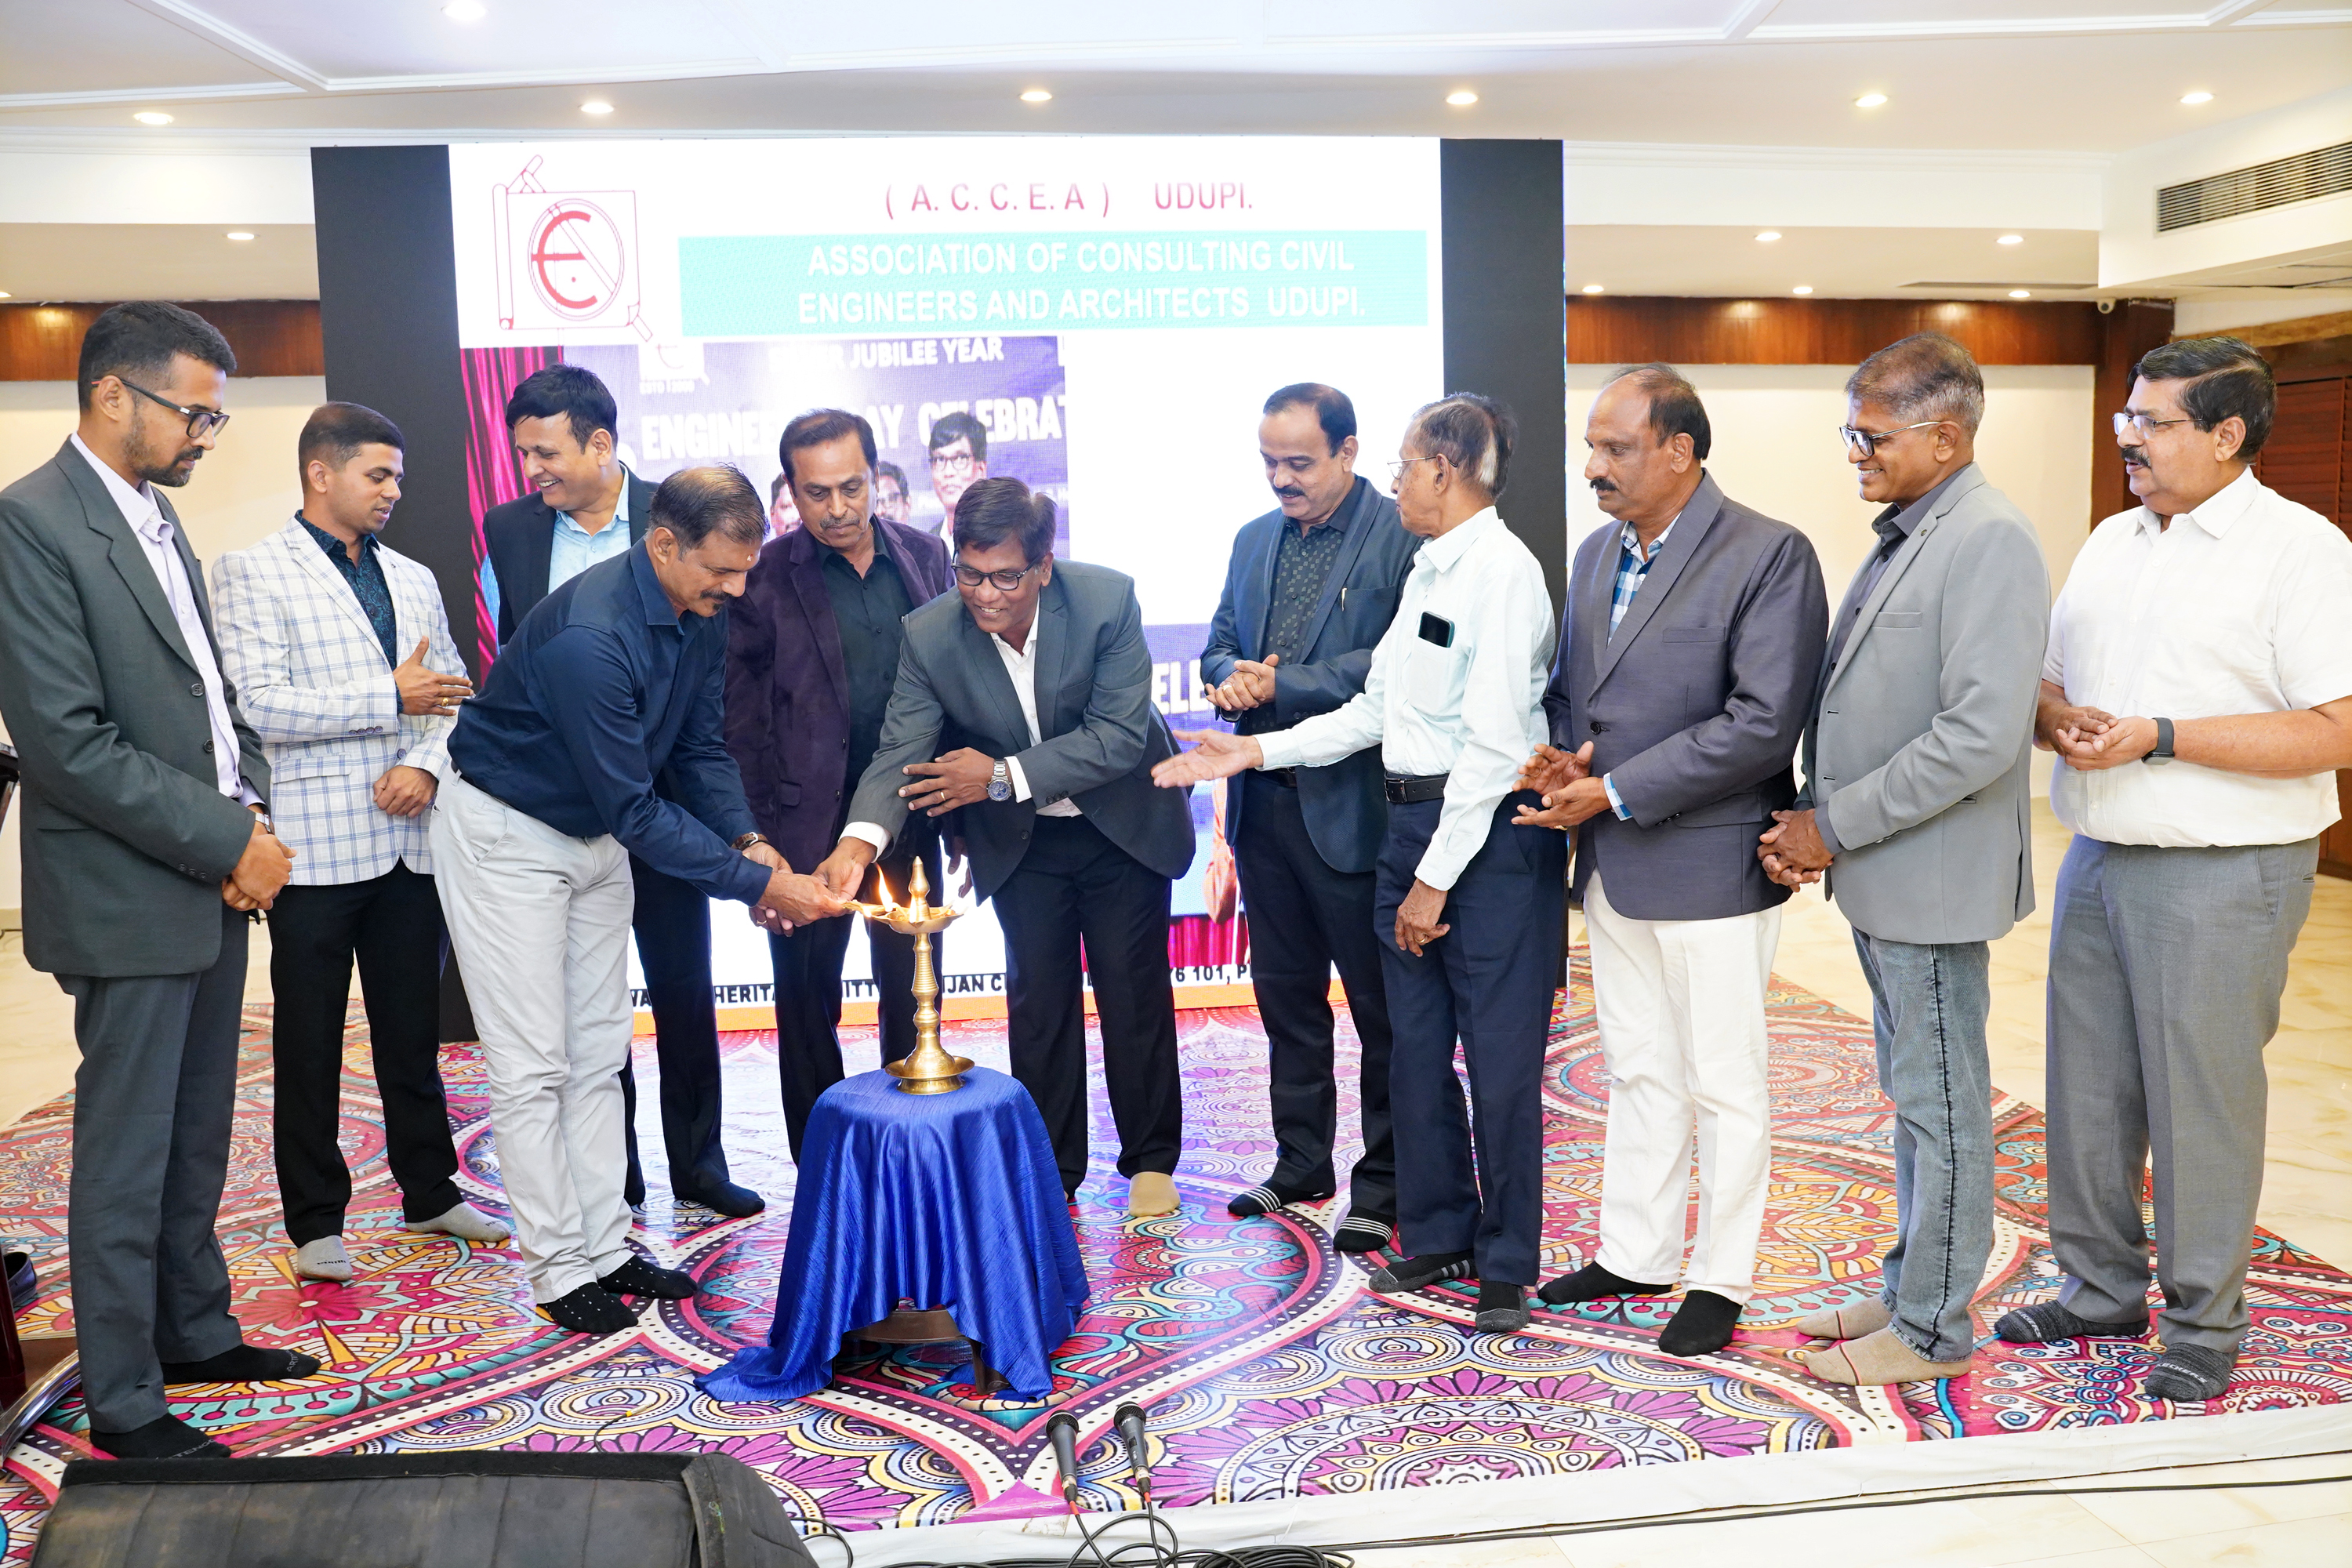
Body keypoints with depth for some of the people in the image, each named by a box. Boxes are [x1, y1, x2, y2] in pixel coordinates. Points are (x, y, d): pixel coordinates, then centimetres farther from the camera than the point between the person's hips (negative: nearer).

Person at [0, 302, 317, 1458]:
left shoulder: (154, 516, 13)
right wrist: (227, 842, -16)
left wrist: (250, 815, 0)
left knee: (196, 1138, 18)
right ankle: (122, 1401, 18)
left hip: (215, 882, 8)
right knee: (126, 1156, 4)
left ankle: (197, 1333, 33)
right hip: (128, 899, -8)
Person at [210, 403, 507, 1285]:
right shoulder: (252, 574, -3)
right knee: (309, 1044, 6)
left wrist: (428, 764, -8)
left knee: (413, 1030, 14)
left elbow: (454, 693, 10)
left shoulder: (414, 578, 15)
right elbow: (262, 706, -14)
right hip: (315, 844, -5)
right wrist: (391, 699, -14)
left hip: (411, 841, 5)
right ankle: (315, 1223, 19)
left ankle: (429, 1192, 27)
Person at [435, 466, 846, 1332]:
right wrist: (756, 884, -29)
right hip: (507, 834, -8)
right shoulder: (588, 636, -34)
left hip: (596, 834, 8)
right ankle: (558, 1270, 9)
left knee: (598, 1053, 11)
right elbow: (635, 810, -31)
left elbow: (701, 745, 2)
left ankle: (605, 1248, 20)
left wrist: (748, 840, -14)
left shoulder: (702, 613, -8)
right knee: (534, 1065, -2)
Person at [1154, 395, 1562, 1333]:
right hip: (1411, 820, 9)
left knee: (1500, 1059, 2)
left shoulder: (1503, 571, -14)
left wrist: (1437, 877, -17)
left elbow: (1494, 744, -19)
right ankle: (1435, 1236, 31)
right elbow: (1376, 709, 16)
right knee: (1416, 1049, 15)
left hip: (1490, 832, -9)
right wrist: (1257, 752, 11)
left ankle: (1506, 1265, 18)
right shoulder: (1429, 568, 14)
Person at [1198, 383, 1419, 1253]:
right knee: (1285, 994, 17)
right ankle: (1302, 1163, 32)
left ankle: (1383, 1188, 19)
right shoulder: (1255, 539, 13)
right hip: (1264, 804, 7)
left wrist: (1283, 684, -18)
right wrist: (1229, 678, -4)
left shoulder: (1402, 535, -10)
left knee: (1380, 1008, 5)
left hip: (1354, 808, -7)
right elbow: (1220, 642, 19)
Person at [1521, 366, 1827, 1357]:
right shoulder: (1596, 553, 11)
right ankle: (1634, 1256, 32)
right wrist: (1562, 757, -4)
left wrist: (1614, 791, -20)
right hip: (1614, 867, 7)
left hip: (1710, 866, -7)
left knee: (1724, 1087, 7)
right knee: (1637, 1072, 18)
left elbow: (1763, 724, -20)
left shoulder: (1770, 557, -13)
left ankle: (1719, 1281, 22)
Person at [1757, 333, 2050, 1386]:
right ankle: (1910, 1288, 33)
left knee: (1941, 1105, 4)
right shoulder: (1899, 537, 13)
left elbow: (1980, 737, -24)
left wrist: (1836, 826, -18)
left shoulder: (1989, 543, -17)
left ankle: (1934, 1329, 18)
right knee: (1914, 1097, 19)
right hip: (1878, 876, 9)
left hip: (1932, 882, -9)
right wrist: (1810, 823, 2)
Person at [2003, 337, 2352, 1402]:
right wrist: (2057, 719, -7)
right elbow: (2050, 677, 17)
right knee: (2086, 1085, 13)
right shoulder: (2111, 542, 12)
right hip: (2099, 857, 7)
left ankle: (2205, 1321, 20)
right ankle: (2100, 1288, 29)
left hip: (2222, 874, -7)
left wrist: (2157, 737, -21)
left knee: (2200, 1101, 3)